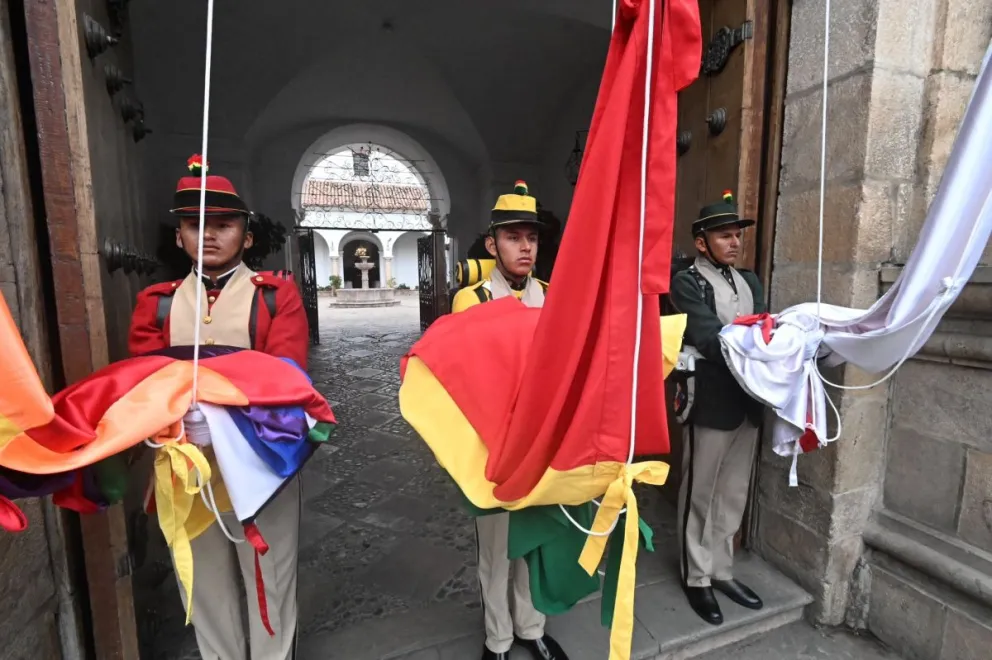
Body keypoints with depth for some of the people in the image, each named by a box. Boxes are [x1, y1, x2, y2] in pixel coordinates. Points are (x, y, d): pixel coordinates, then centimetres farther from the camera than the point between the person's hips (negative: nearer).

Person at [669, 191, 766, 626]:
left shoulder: (750, 282, 15)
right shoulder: (686, 283, -7)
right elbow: (711, 341, -18)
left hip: (749, 402, 7)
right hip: (710, 404, -6)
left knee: (733, 495, 17)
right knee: (700, 495, 8)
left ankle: (722, 570, 35)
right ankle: (697, 578, 26)